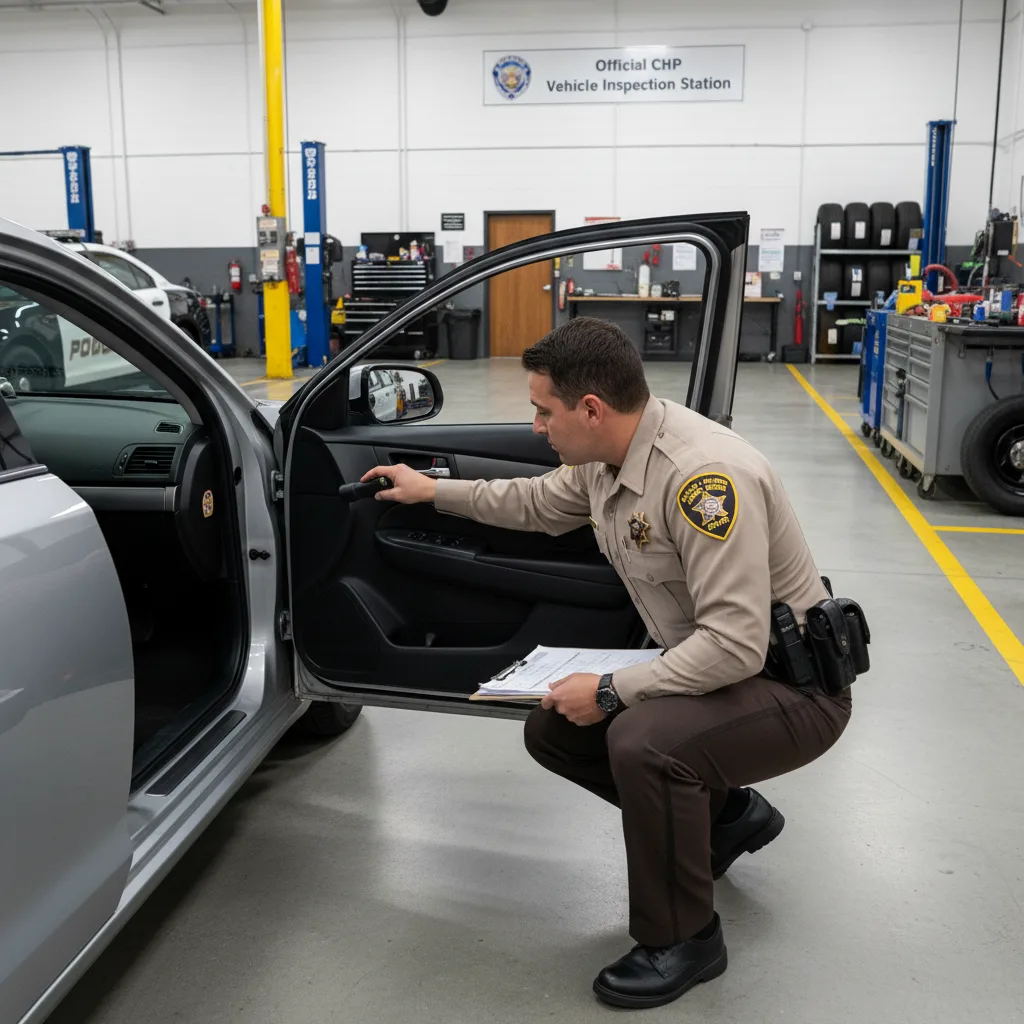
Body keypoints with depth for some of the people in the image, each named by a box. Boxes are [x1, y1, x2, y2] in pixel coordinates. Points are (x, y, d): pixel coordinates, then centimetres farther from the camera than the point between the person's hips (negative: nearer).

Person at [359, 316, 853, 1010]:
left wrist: (612, 691, -26)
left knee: (641, 741, -33)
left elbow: (735, 645, -34)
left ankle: (683, 941, -6)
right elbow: (537, 503, 20)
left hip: (793, 686, -9)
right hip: (711, 667, 9)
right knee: (553, 729, 7)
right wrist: (434, 491, 23)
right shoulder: (607, 457, -2)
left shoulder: (704, 474, -31)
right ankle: (725, 814, 23)